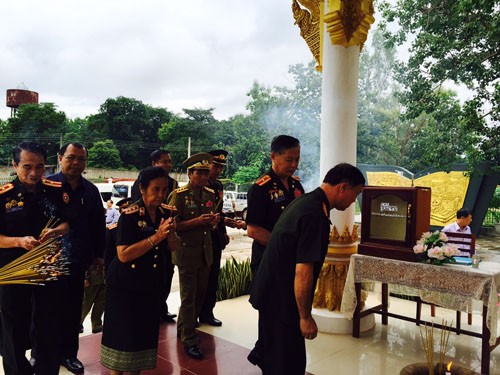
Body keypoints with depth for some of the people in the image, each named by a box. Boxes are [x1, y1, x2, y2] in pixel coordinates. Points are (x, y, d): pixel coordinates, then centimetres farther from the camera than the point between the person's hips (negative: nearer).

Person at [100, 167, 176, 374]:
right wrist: (155, 237, -27)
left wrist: (171, 234, -15)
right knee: (123, 334, 4)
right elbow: (123, 254, -24)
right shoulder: (130, 215, -17)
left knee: (145, 332, 15)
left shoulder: (166, 212, 0)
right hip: (125, 285, -6)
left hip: (151, 283, 6)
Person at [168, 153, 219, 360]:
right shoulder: (179, 195, -10)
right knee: (188, 297, 1)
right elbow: (174, 225, -12)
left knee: (200, 294, 16)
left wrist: (213, 221, -4)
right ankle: (189, 340, 12)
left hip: (205, 251, 6)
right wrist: (197, 221, -23)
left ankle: (183, 329, 36)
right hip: (187, 252, -6)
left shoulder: (210, 194, 8)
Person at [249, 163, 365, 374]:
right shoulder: (315, 215, -24)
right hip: (281, 301, -10)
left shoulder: (304, 201, 7)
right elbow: (302, 272, -27)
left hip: (270, 294, 10)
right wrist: (305, 317, -15)